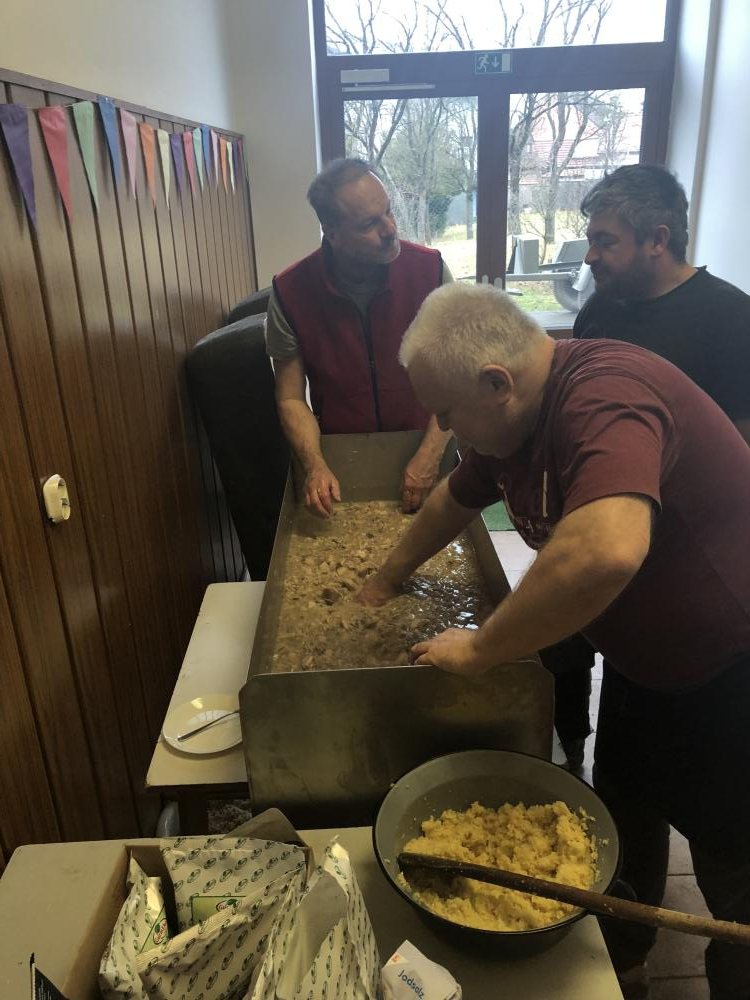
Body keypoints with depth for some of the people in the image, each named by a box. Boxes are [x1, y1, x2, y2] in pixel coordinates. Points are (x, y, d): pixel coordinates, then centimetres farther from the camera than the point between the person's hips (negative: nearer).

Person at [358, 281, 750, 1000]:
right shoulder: (515, 420, -4)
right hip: (642, 663, 9)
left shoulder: (605, 399, -34)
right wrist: (384, 580, 21)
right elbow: (454, 498, 14)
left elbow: (608, 551, -51)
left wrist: (480, 649, -35)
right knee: (622, 826, 23)